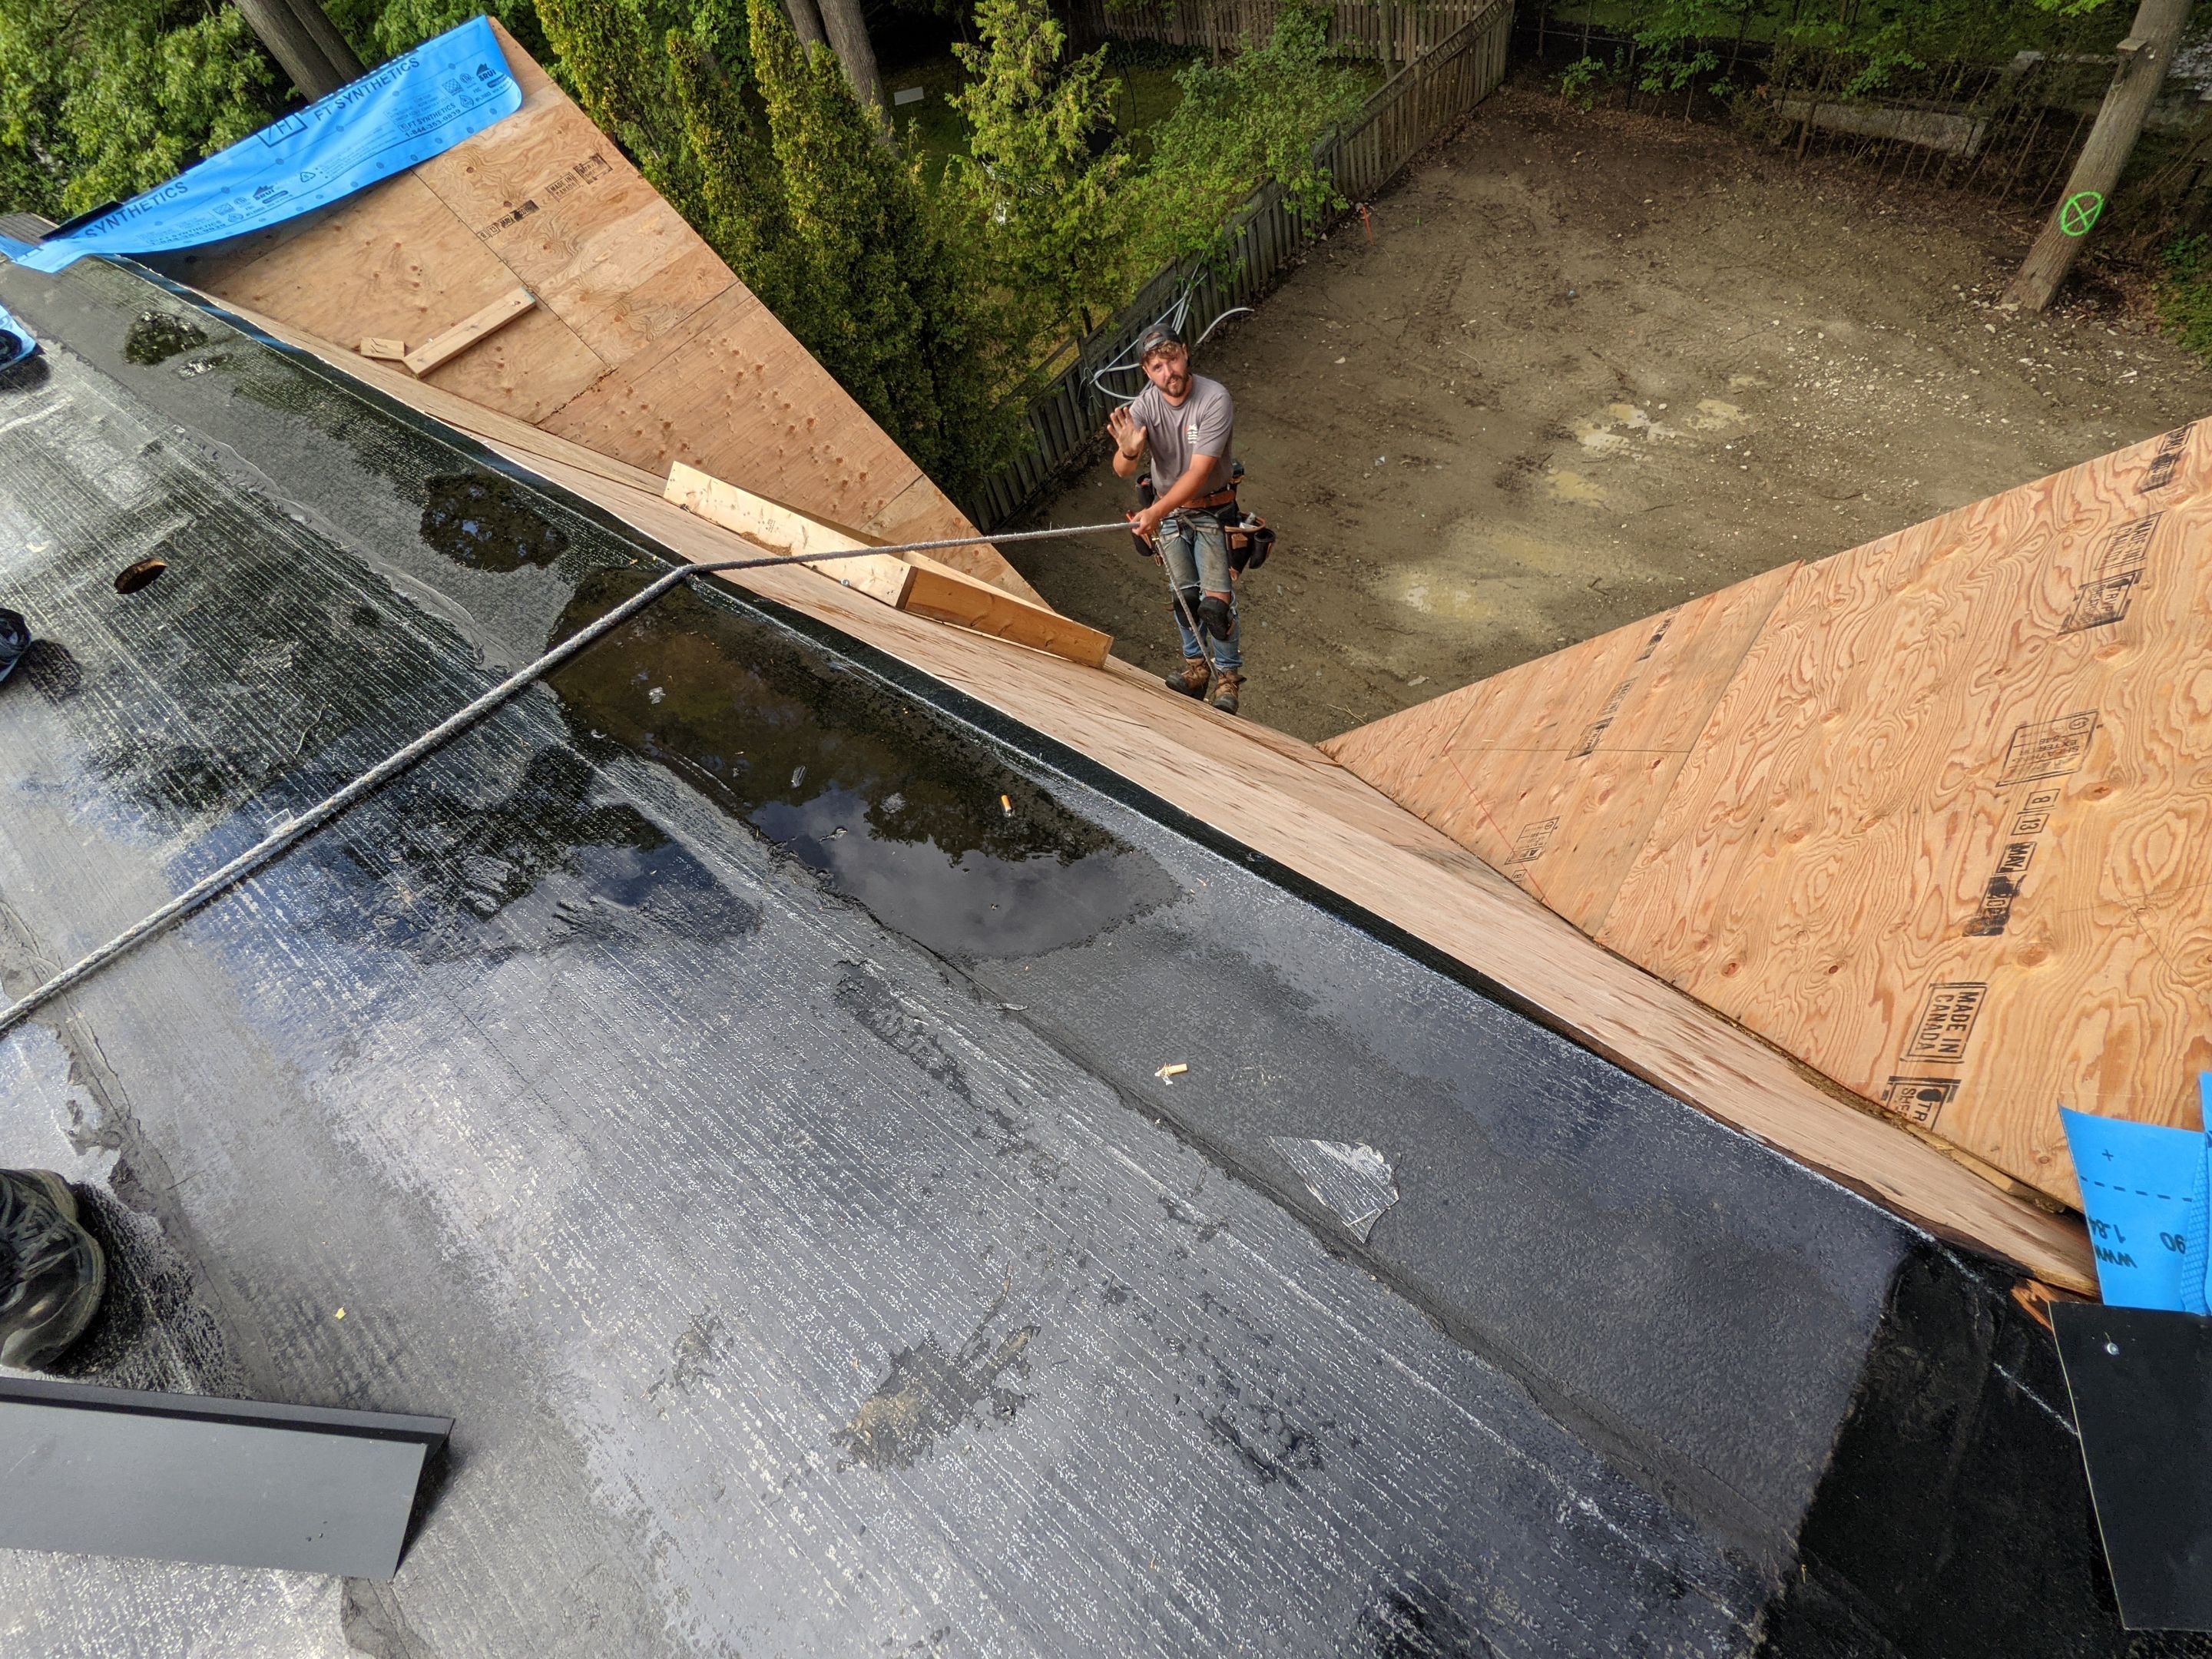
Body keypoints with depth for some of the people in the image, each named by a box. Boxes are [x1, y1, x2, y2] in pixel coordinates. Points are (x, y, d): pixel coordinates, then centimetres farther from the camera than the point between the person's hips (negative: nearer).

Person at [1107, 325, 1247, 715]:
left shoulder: (1215, 399, -22)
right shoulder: (1145, 405, -11)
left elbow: (1199, 471, -29)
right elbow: (1123, 471, -18)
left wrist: (1155, 512, -38)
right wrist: (1128, 451, -42)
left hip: (1211, 511, -3)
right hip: (1167, 512, 4)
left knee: (1216, 603, -11)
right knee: (1184, 597, 7)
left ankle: (1227, 676, 8)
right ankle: (1196, 667, 27)